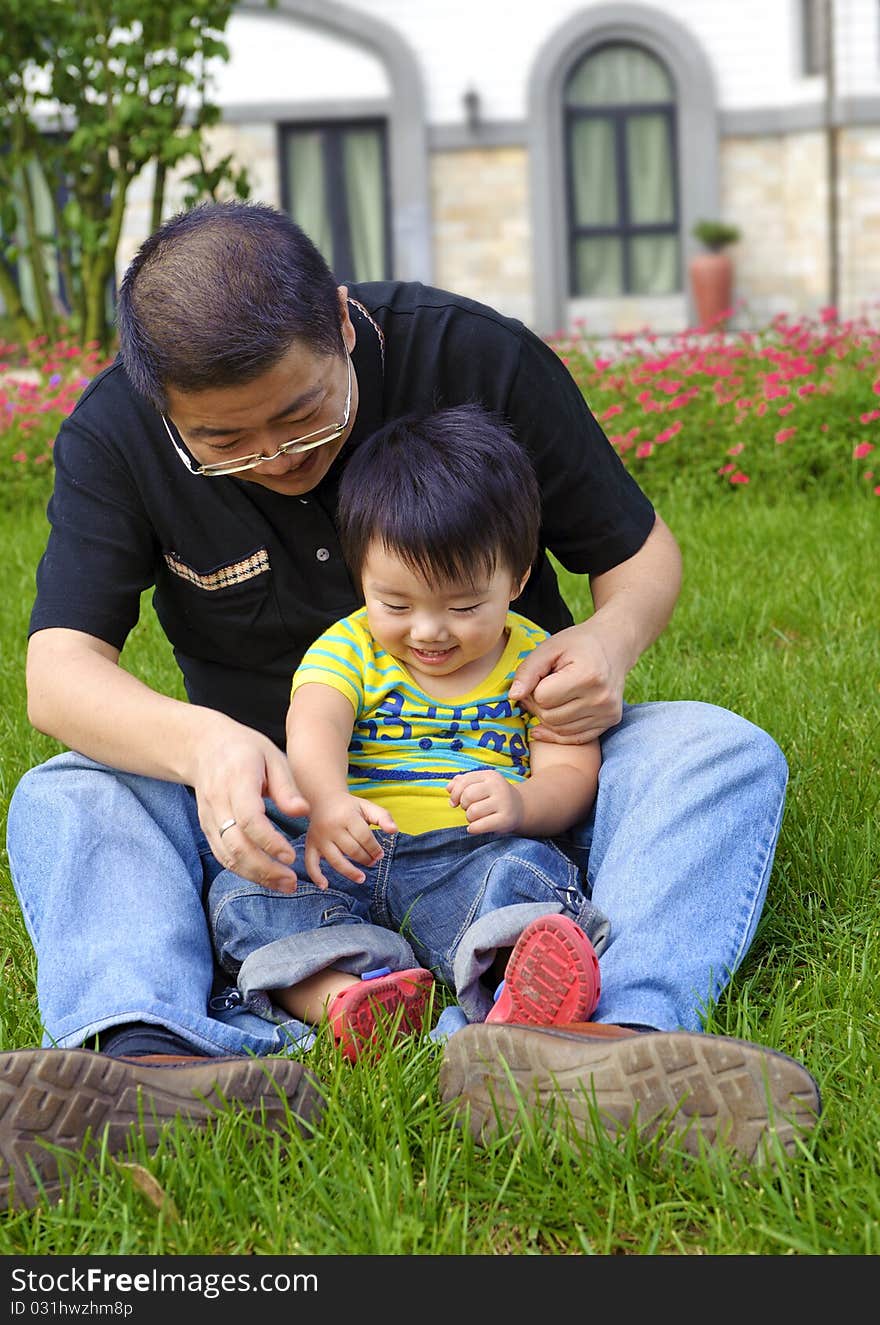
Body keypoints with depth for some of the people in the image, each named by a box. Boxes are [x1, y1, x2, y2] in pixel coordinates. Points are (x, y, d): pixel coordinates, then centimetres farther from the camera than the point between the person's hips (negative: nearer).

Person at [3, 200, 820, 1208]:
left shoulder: (480, 361, -14)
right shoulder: (113, 436, -12)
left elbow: (641, 548, -2)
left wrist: (613, 636, -27)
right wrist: (201, 743, -42)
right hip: (275, 803, 1)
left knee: (726, 753, -28)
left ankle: (606, 1034, -56)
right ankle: (156, 1057, -55)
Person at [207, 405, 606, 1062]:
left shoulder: (535, 660, 9)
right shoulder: (348, 648, 7)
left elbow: (571, 774, 3)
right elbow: (313, 727, -13)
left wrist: (520, 804, -23)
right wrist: (328, 801, -37)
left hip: (470, 859, -1)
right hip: (348, 858, 1)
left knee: (530, 867, -32)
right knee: (243, 891, -23)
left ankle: (520, 990, -63)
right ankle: (342, 994, -51)